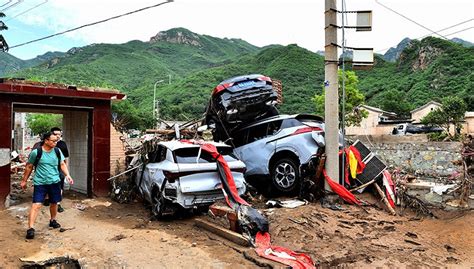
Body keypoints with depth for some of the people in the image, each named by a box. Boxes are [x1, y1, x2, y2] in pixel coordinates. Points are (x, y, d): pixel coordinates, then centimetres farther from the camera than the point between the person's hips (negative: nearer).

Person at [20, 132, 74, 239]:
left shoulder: (57, 152, 1)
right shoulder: (36, 152, -10)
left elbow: (62, 164, 9)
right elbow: (29, 167, 1)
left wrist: (67, 175, -5)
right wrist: (24, 181, 7)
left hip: (55, 182, 4)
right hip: (40, 183, -4)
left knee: (54, 203, 16)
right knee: (36, 205, -11)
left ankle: (53, 220, 37)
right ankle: (30, 228, -8)